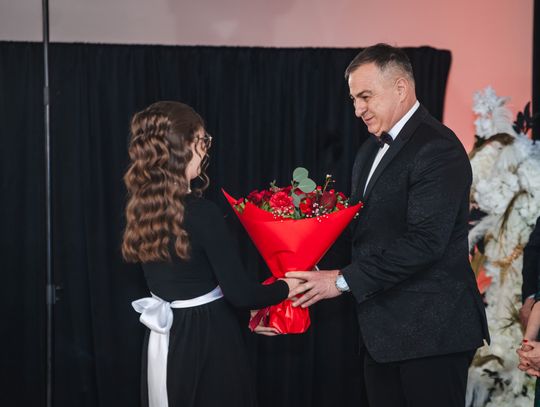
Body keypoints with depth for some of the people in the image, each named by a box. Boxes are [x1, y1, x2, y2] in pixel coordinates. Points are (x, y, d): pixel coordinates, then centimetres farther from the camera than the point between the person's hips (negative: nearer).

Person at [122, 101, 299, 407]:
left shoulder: (143, 208, 0)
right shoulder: (200, 213, -22)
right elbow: (239, 293, -20)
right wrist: (286, 287, -2)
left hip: (163, 337, 7)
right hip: (207, 338, -7)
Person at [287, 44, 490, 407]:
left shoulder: (437, 148, -15)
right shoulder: (372, 149, 16)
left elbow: (424, 241, -23)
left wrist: (344, 280, -22)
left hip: (431, 331, -9)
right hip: (383, 328, 9)